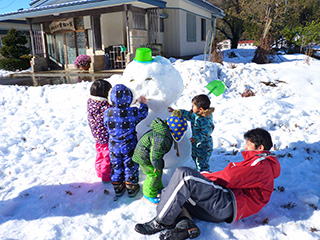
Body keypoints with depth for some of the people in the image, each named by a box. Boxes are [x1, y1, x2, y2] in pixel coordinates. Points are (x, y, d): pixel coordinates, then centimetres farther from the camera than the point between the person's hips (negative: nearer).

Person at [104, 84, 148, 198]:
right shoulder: (133, 112, -21)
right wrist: (143, 104, 19)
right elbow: (143, 114, 0)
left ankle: (118, 188, 36)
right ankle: (131, 188, 32)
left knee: (116, 167, 20)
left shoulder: (107, 113, -17)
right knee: (131, 166, 16)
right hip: (129, 146, -2)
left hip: (114, 146, 2)